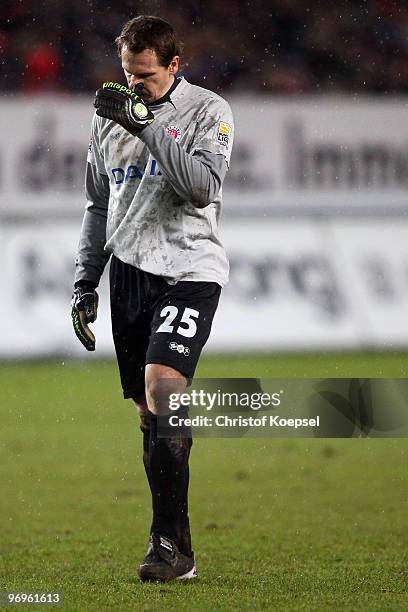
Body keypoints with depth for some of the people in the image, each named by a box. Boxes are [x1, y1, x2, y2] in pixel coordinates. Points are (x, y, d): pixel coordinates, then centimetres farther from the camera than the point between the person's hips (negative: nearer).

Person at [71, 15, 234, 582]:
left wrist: (145, 125, -20)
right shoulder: (110, 116, 14)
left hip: (189, 269, -6)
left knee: (161, 386, -24)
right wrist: (85, 283, 17)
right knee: (149, 412, 4)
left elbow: (203, 187, -18)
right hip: (129, 272, 6)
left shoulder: (208, 111, -3)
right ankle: (176, 548, 9)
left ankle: (170, 544, -23)